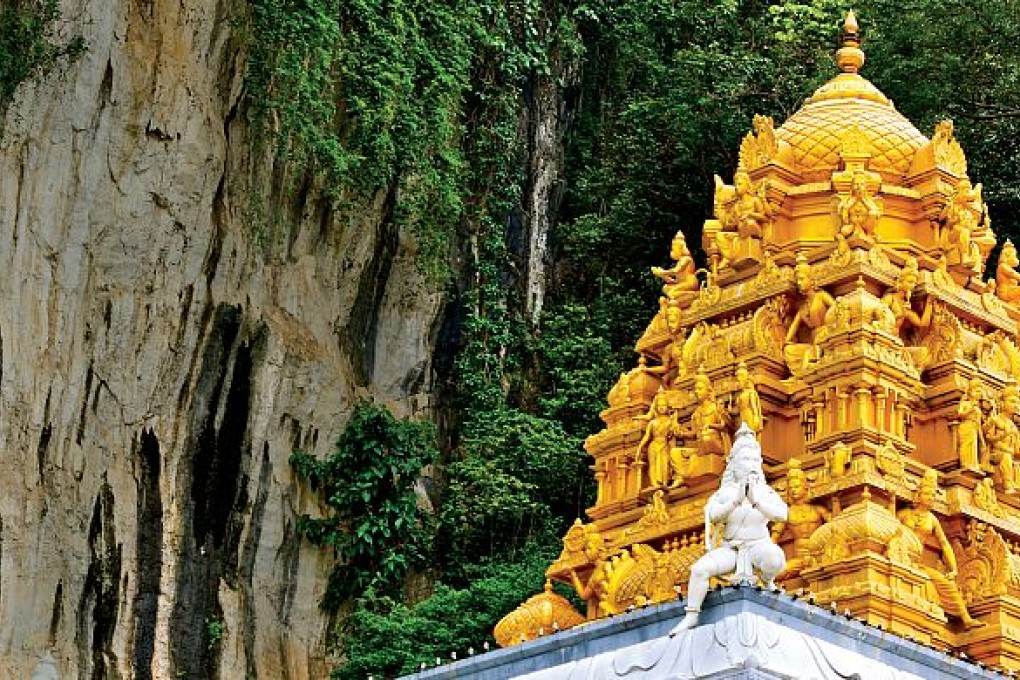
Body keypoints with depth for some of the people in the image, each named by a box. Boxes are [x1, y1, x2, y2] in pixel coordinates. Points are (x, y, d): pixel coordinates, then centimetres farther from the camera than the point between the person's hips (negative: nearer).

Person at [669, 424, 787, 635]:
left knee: (775, 559, -38)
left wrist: (755, 501, -26)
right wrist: (736, 501, -27)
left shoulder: (765, 492, 4)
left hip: (757, 546, -1)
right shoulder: (725, 492, 4)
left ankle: (767, 580, -4)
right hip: (730, 549, 1)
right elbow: (713, 515, -14)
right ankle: (691, 616, -17)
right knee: (699, 569, -27)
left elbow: (782, 514, -14)